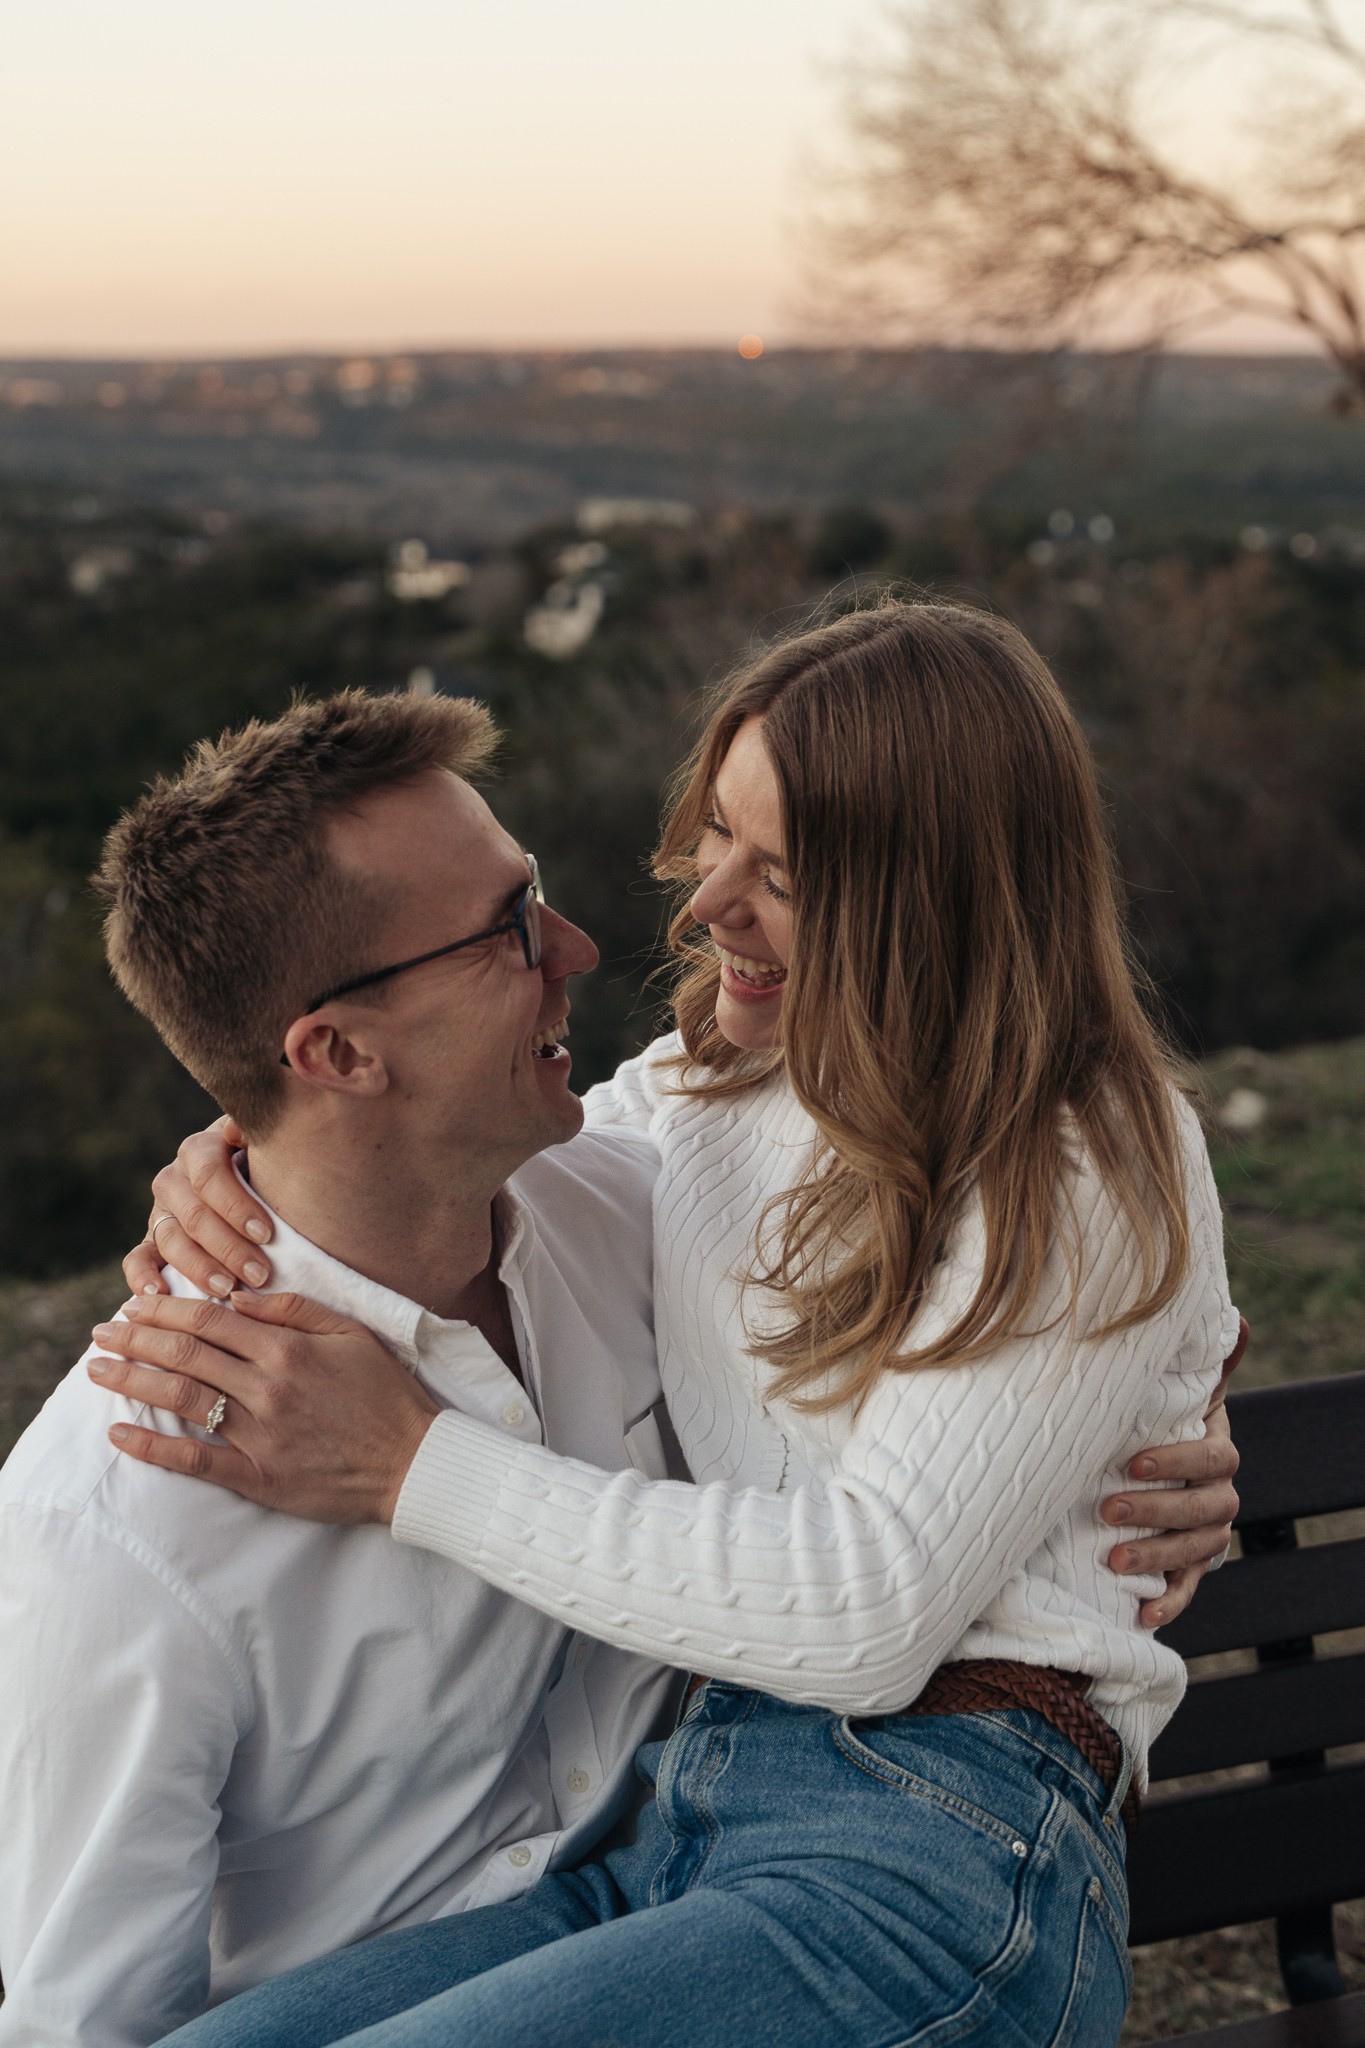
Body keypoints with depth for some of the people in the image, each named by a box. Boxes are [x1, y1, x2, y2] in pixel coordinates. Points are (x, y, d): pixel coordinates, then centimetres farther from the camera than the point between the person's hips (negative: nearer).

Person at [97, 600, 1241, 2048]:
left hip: (937, 1855, -6)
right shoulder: (719, 1080, 14)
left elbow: (871, 1612, -16)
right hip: (677, 1811, 6)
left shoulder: (1094, 1185, -8)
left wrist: (406, 1463, -16)